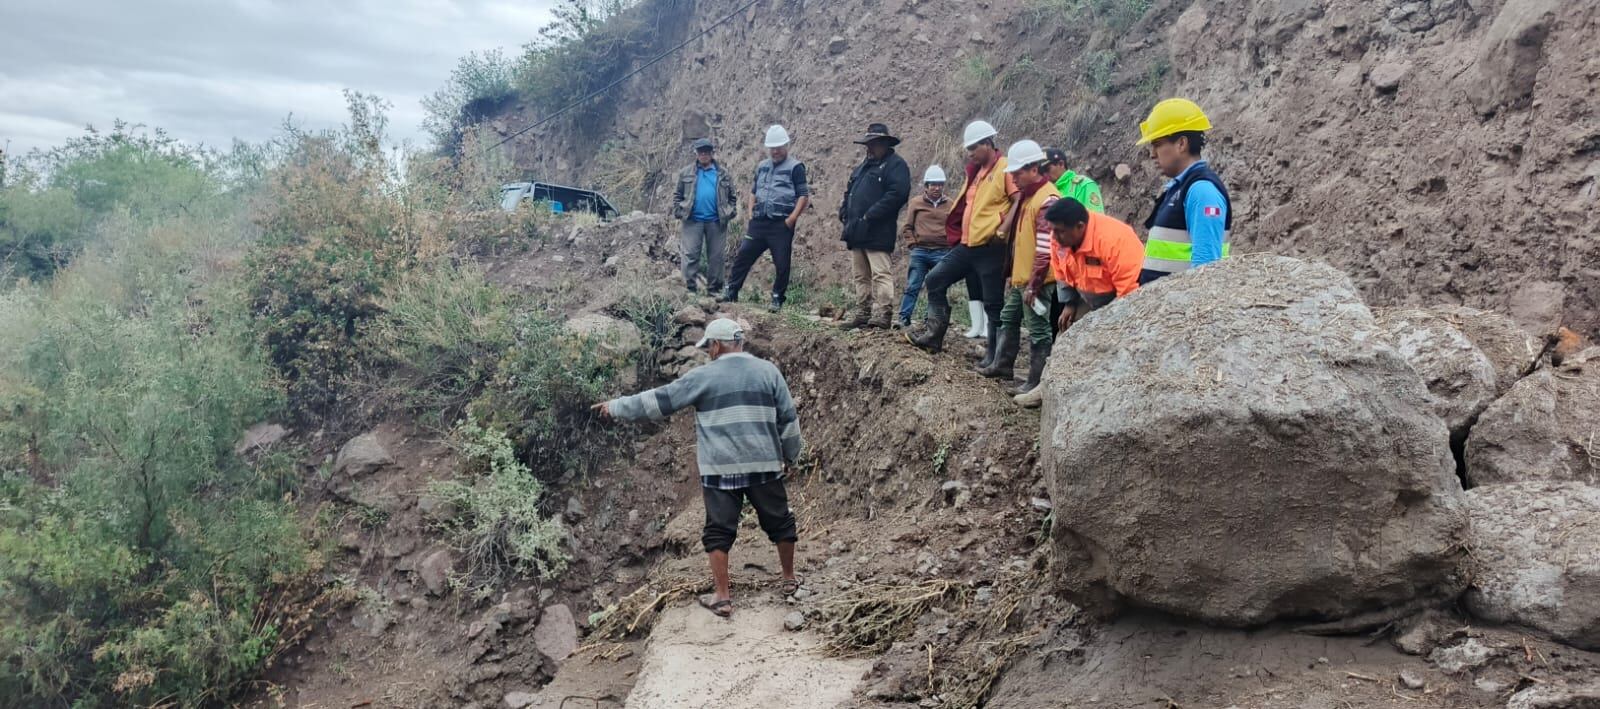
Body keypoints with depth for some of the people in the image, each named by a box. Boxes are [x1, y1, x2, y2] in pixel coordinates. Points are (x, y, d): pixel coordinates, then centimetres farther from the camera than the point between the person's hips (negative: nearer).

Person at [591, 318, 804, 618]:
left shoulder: (703, 377, -1)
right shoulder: (768, 371, 5)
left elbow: (659, 400, 3)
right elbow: (788, 418, 7)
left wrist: (615, 407, 14)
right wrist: (790, 455, 19)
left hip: (720, 469, -2)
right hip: (764, 465, 2)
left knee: (719, 531, 5)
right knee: (780, 522, 17)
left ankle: (722, 597, 6)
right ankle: (790, 579, 28)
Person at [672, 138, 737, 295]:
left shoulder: (723, 174, 8)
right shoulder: (686, 173, 6)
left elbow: (731, 196, 13)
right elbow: (678, 195, 10)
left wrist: (730, 213, 1)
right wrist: (678, 211, -1)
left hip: (716, 221, 1)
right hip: (693, 220, -1)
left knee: (716, 256, 5)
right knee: (690, 255, -5)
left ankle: (714, 288, 15)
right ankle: (691, 288, 0)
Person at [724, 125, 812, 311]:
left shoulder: (795, 167, -2)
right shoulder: (762, 166, 17)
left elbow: (804, 195, -7)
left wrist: (792, 219, -14)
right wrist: (751, 212, 11)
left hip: (781, 225, -5)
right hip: (758, 223, 5)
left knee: (781, 264, -1)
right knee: (743, 256, 2)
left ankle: (777, 299, 11)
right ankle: (731, 292, 10)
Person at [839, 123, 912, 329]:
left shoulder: (895, 165, -4)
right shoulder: (863, 167, 24)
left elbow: (897, 193, -18)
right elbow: (849, 192, 28)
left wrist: (870, 215, -20)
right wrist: (845, 213, 8)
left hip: (877, 233, -9)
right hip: (857, 232, 9)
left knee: (880, 274, -11)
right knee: (861, 276, 12)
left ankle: (882, 315, -12)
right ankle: (863, 313, 17)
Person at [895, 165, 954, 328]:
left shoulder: (950, 205, 7)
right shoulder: (916, 203, 5)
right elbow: (907, 227, 9)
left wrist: (951, 245, 4)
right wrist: (912, 244, -1)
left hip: (942, 253, 1)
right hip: (920, 252, -1)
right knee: (912, 286, -3)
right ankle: (904, 318, -1)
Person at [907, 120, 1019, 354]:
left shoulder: (1005, 169, -9)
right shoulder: (976, 171, 18)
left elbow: (1019, 202, -17)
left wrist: (1002, 231, -24)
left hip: (991, 248, -9)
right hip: (967, 244, 9)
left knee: (993, 303, -1)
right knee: (935, 279, 5)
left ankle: (994, 354, 7)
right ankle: (934, 334, 9)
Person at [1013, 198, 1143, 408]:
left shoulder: (1114, 239, -37)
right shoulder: (1060, 238, -14)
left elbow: (1131, 287, -33)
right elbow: (1062, 273, 6)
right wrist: (1069, 304, 2)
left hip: (1123, 302, -7)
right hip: (1091, 300, 7)